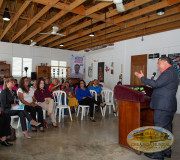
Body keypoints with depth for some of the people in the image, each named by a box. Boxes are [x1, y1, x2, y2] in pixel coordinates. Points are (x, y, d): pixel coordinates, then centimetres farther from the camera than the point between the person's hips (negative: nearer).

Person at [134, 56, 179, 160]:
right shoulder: (171, 72, 18)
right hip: (168, 107, 11)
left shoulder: (169, 72, -15)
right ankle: (167, 151, 29)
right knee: (167, 129, 17)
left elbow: (156, 84, -23)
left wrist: (142, 78, -15)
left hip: (163, 107, -11)